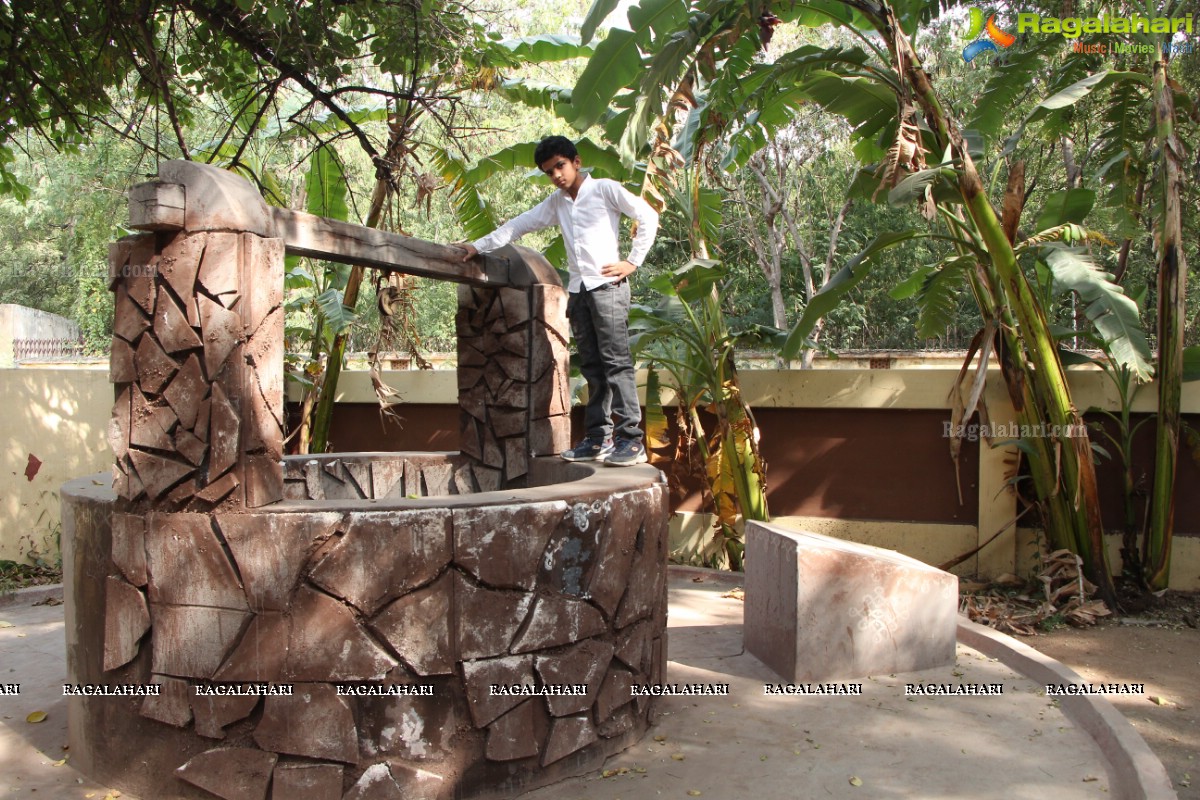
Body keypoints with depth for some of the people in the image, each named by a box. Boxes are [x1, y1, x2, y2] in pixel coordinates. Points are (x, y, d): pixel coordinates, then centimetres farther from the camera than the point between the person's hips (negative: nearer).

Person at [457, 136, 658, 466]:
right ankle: (598, 437, 7)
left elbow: (648, 216, -1)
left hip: (607, 286, -6)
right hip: (578, 290, 6)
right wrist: (478, 245, 18)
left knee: (616, 361, -11)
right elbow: (519, 225, 23)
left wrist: (632, 261, -6)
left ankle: (631, 440, -13)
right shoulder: (556, 203, 19)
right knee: (592, 366, 5)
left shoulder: (605, 189, 1)